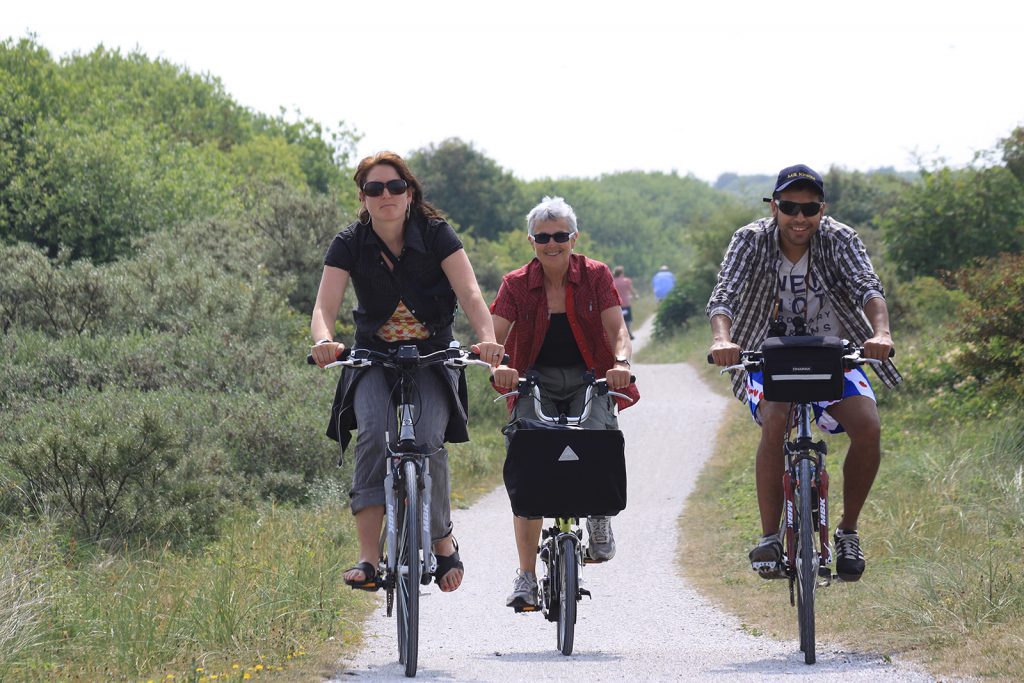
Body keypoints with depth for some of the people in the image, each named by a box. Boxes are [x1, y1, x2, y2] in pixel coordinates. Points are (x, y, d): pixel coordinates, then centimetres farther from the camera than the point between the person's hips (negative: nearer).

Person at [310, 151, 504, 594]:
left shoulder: (435, 235, -10)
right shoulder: (350, 244, -8)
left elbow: (470, 293, -21)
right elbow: (325, 307, -18)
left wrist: (487, 339, -41)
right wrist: (324, 341, -42)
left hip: (431, 357, -1)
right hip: (374, 358, 1)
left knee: (426, 439, -24)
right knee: (375, 432, -27)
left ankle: (443, 542, -2)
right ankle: (368, 555, -32)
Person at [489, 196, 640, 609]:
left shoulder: (595, 276, -1)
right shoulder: (516, 285, 0)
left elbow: (617, 329, -11)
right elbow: (493, 337, -10)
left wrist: (622, 363, -32)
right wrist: (499, 367, -33)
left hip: (588, 381, -1)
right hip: (535, 384, 1)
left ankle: (599, 518, 4)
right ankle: (526, 576, -16)